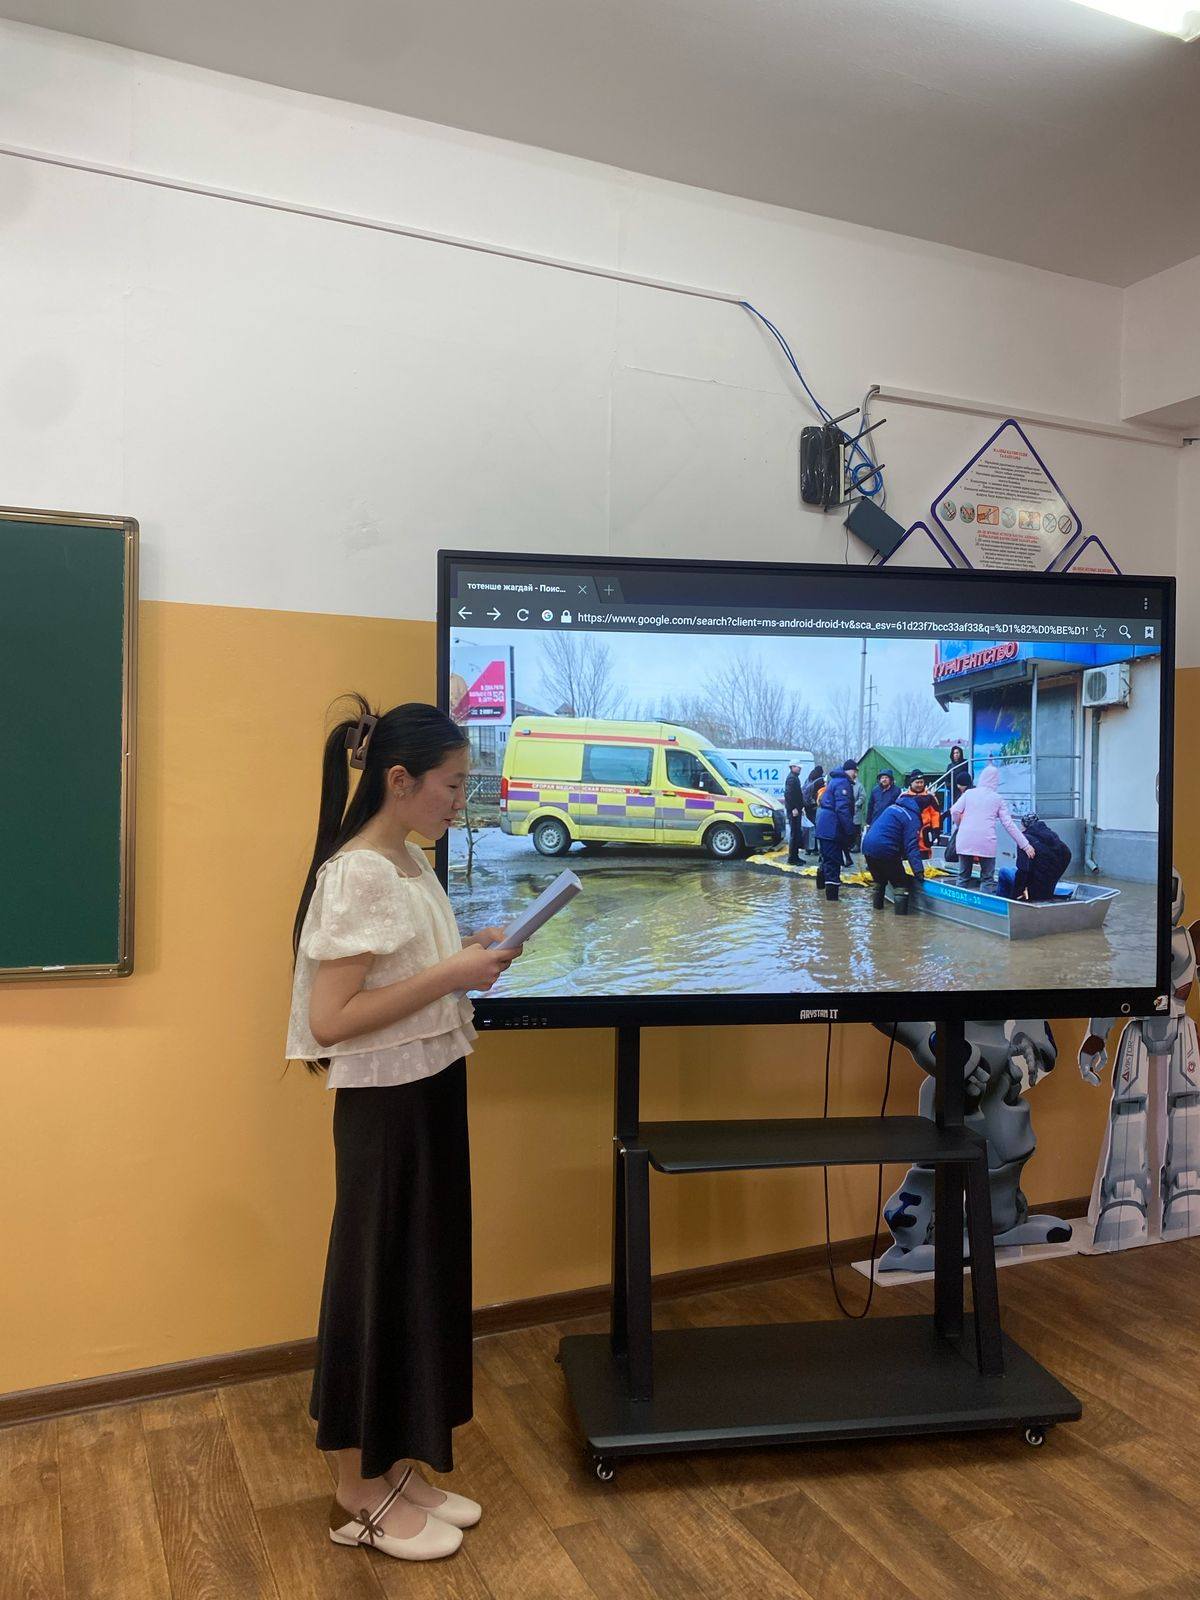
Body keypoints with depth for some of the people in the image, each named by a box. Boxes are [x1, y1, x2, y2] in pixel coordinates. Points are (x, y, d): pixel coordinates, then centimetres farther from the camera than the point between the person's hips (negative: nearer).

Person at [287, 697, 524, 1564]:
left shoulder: (410, 862, 7)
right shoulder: (357, 875, -21)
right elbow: (330, 1020, -25)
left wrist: (466, 953, 1)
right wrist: (450, 975, -23)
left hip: (432, 1095, 9)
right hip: (386, 1107, -9)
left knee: (425, 1279, 17)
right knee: (379, 1285, 6)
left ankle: (394, 1467, 35)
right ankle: (358, 1496, 26)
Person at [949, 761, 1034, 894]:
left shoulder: (969, 793, 8)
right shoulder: (998, 798, 7)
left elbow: (954, 811, -1)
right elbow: (1009, 824, 4)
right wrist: (1025, 844, 8)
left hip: (965, 841, 1)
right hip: (986, 843, -1)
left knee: (963, 878, 11)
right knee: (987, 879, 5)